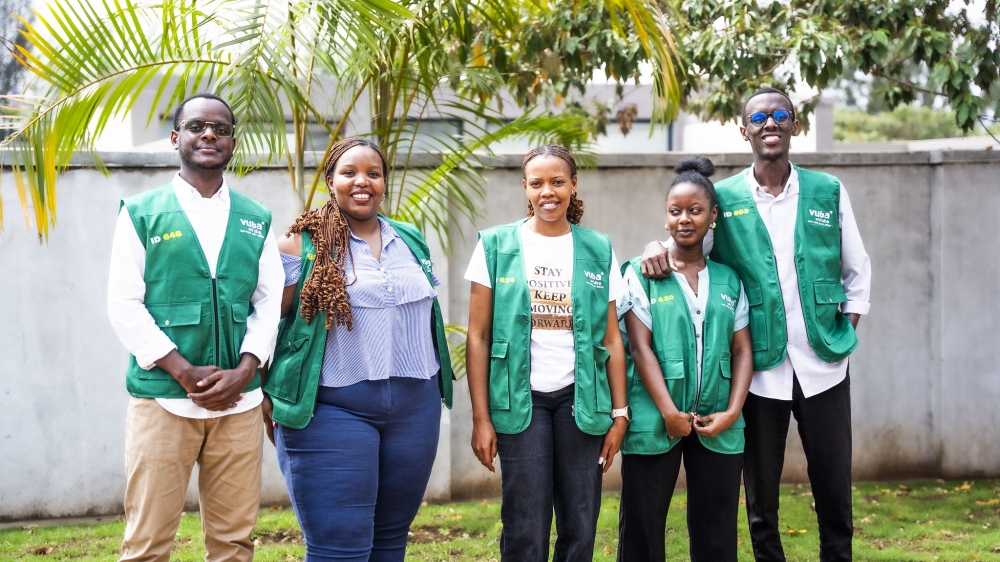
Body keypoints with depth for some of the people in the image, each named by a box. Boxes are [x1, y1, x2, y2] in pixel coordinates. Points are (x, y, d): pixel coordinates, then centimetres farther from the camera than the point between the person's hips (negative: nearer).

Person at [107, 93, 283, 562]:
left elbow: (269, 302, 10)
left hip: (239, 401, 3)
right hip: (161, 398, -3)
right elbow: (123, 304, -2)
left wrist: (245, 370, -7)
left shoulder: (256, 220, 13)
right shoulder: (141, 214, 3)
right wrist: (185, 373, -11)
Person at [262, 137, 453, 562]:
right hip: (333, 409, -5)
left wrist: (435, 392, 17)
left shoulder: (411, 241, 14)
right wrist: (270, 399, -8)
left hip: (414, 408, 6)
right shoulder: (303, 244, -3)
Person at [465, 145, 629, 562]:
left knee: (580, 528, 4)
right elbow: (478, 335, 0)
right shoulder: (496, 246, 1)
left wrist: (619, 412, 2)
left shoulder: (598, 251, 6)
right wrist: (481, 417, -5)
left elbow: (611, 339, 8)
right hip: (521, 399, -2)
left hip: (581, 398, 2)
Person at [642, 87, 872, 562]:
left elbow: (857, 269, 12)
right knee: (760, 501, 7)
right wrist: (657, 247, -18)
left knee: (834, 495, 6)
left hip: (824, 364, 1)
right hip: (760, 370, -1)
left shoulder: (827, 192, 6)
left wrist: (847, 330, 3)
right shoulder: (724, 199, 3)